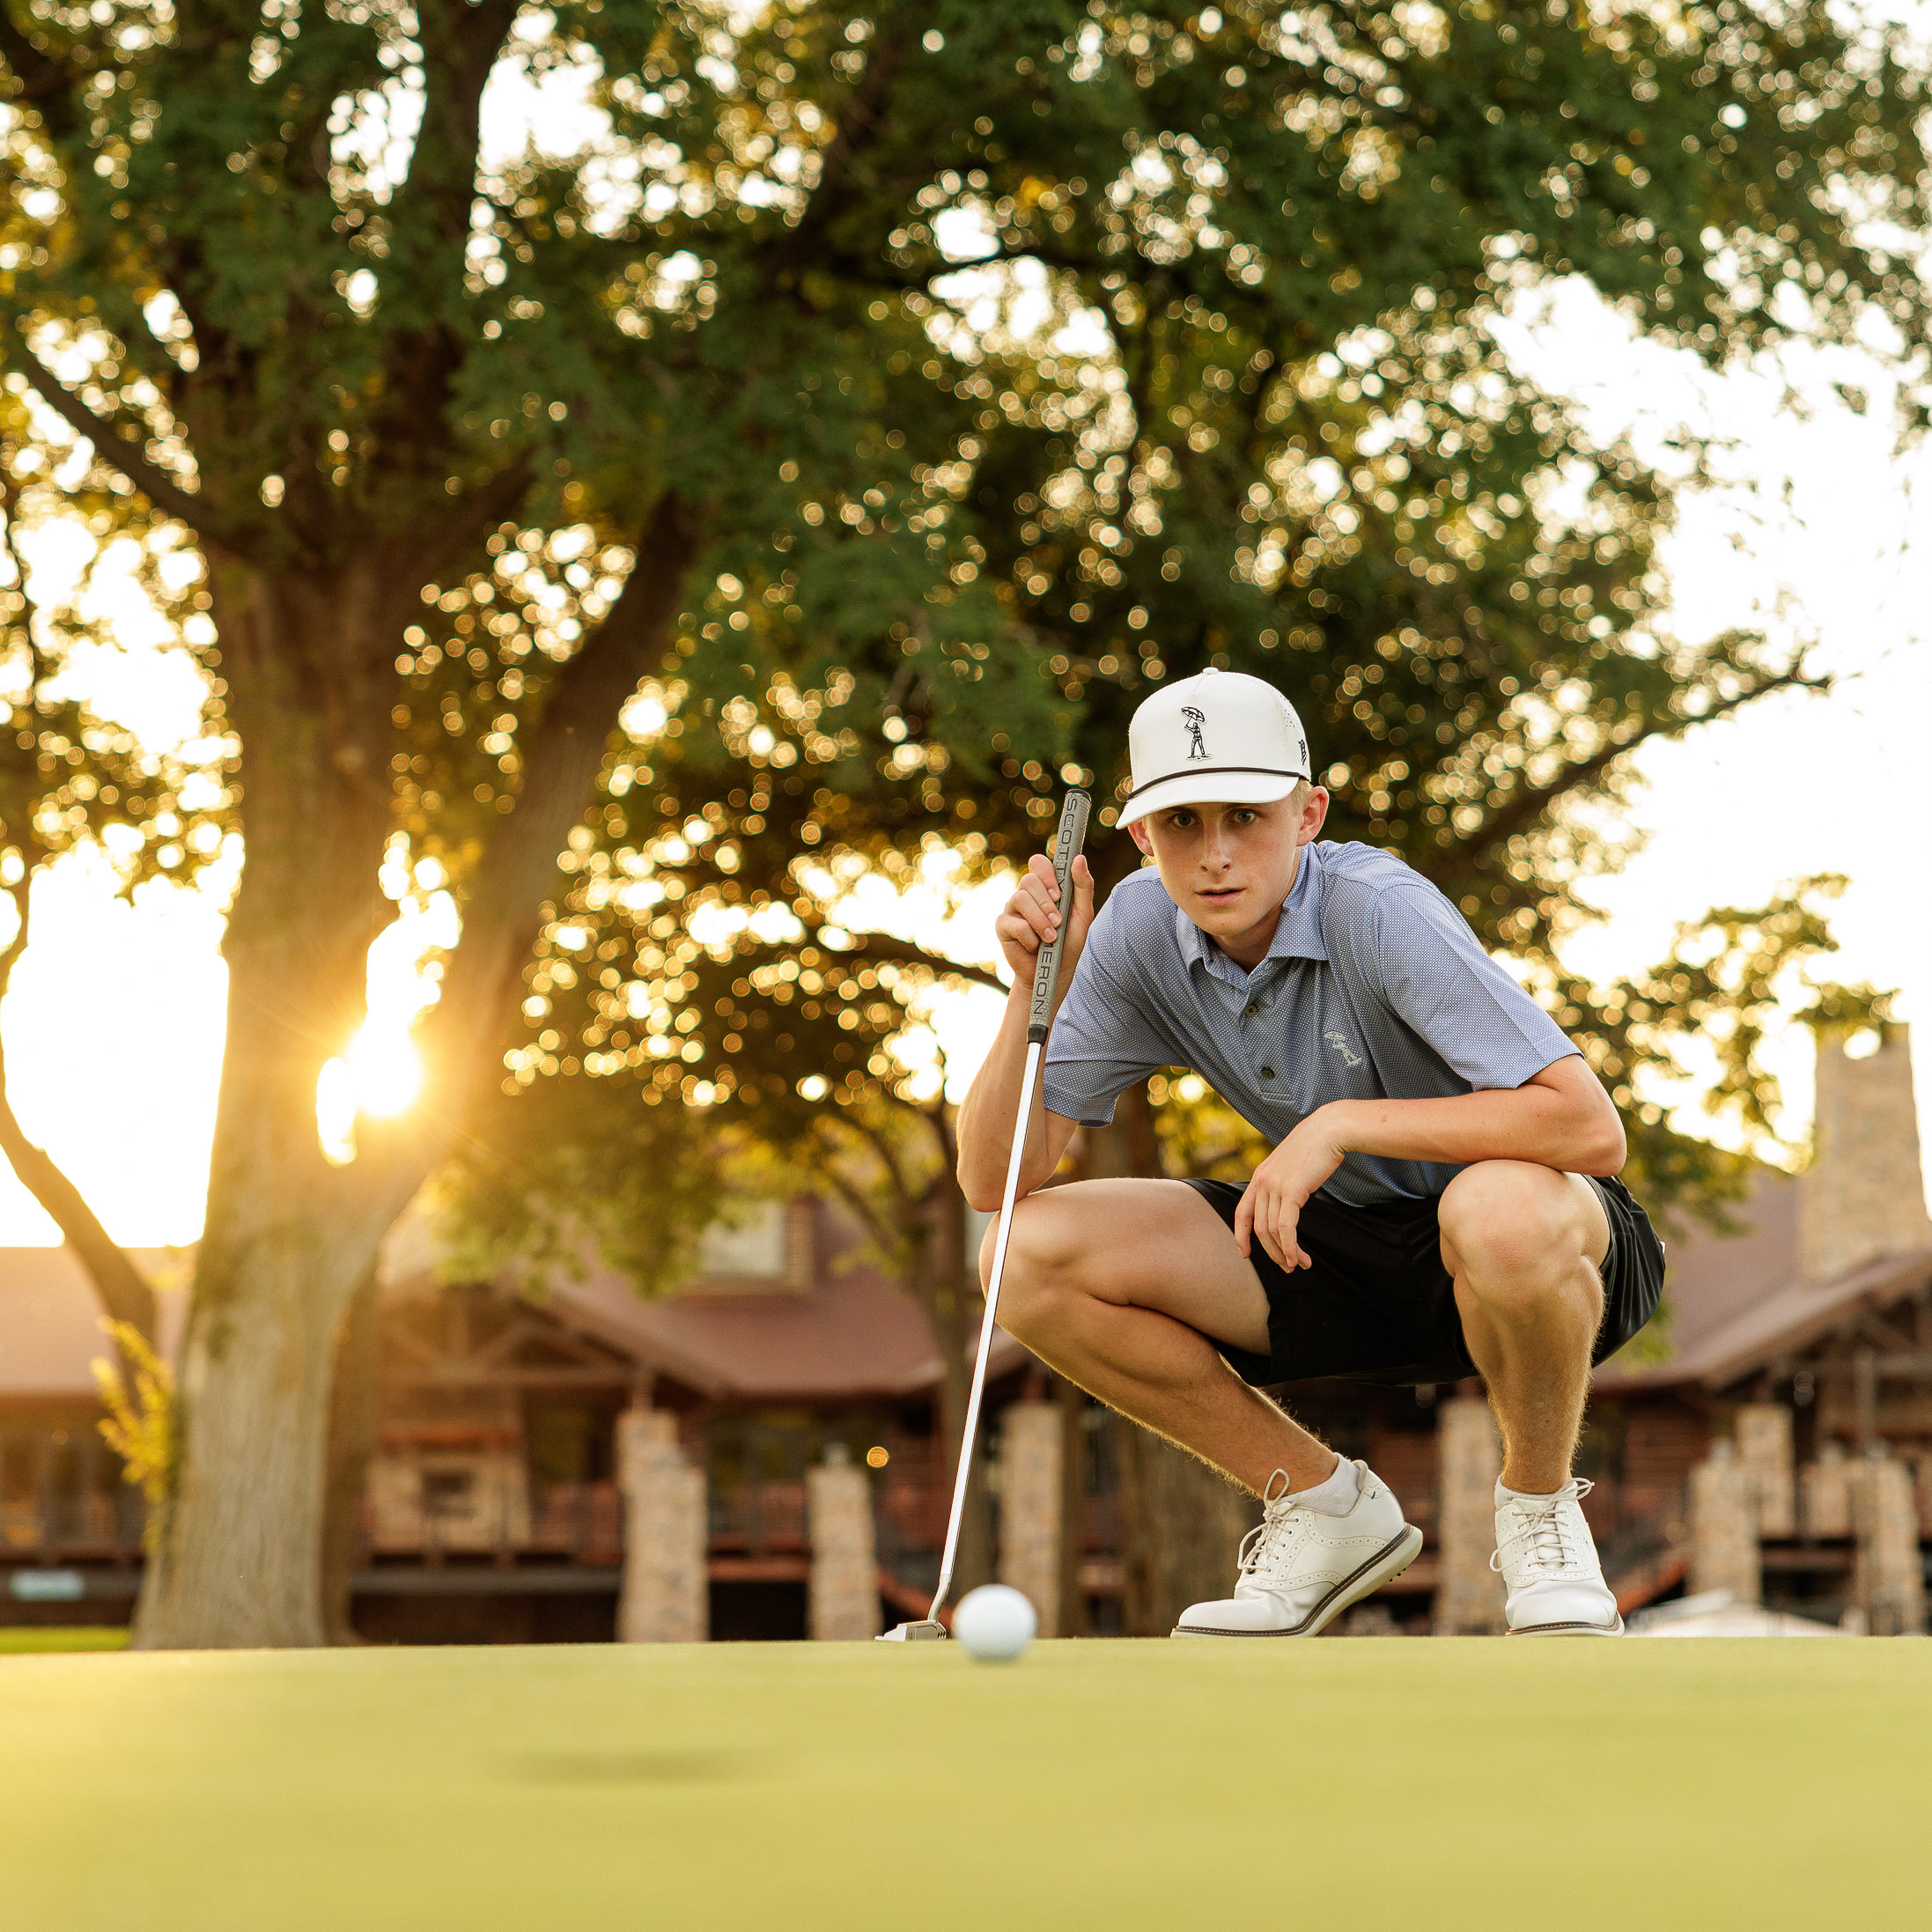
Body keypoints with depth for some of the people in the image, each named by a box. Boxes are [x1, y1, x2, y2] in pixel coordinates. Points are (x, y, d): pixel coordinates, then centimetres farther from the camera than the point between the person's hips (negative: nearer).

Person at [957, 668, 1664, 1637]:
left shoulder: (1379, 911, -26)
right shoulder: (1141, 930, -9)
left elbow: (1591, 1127, -34)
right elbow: (995, 1181, -9)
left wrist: (1345, 1124, -34)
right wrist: (1035, 990, -23)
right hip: (1348, 1245, 6)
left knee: (1502, 1214, -43)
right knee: (1029, 1257, -13)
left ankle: (1539, 1504, -9)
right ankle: (1326, 1505, 3)